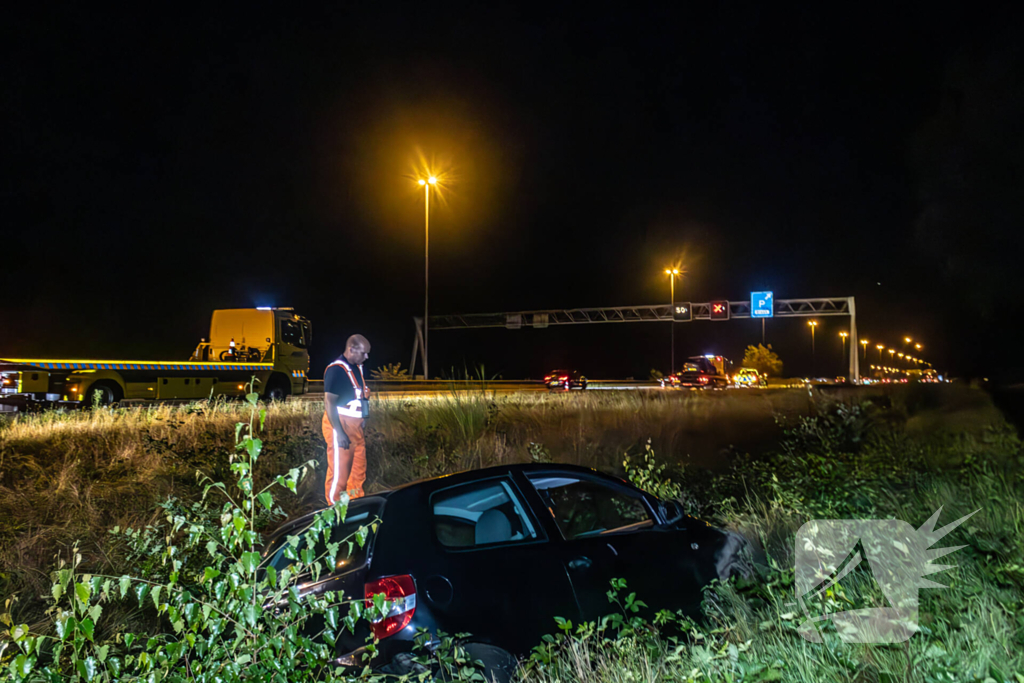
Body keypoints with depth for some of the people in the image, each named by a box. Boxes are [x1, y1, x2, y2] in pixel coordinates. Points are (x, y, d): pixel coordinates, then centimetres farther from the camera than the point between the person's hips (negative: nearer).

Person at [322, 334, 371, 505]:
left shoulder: (357, 367, 9)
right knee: (339, 470, 0)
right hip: (340, 424, -9)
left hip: (355, 425, 9)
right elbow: (329, 403, -19)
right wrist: (339, 432, -22)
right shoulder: (336, 370, -17)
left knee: (359, 468, 16)